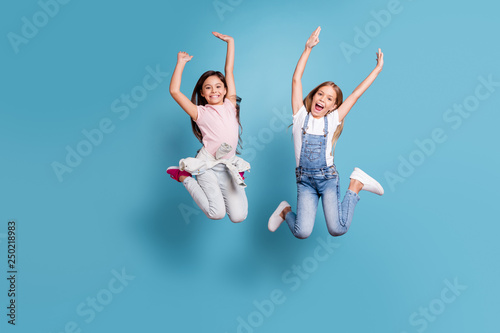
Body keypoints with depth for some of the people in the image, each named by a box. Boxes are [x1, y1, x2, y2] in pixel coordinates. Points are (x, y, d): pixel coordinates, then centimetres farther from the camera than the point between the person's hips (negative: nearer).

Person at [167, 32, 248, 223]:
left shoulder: (230, 105, 9)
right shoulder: (201, 112, 1)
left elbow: (229, 70, 11)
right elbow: (174, 91, -8)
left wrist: (230, 42, 14)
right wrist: (181, 63, 0)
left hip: (229, 166, 3)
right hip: (208, 165, -3)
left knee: (239, 216, -9)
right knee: (217, 213, -19)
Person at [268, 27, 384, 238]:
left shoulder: (333, 120, 6)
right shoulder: (301, 116, 3)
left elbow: (356, 94, 6)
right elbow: (296, 80, -1)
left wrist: (377, 69, 9)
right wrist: (308, 49, -3)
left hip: (328, 177, 1)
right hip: (305, 179, -1)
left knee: (337, 230, -17)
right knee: (302, 233, -17)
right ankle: (286, 211, 17)